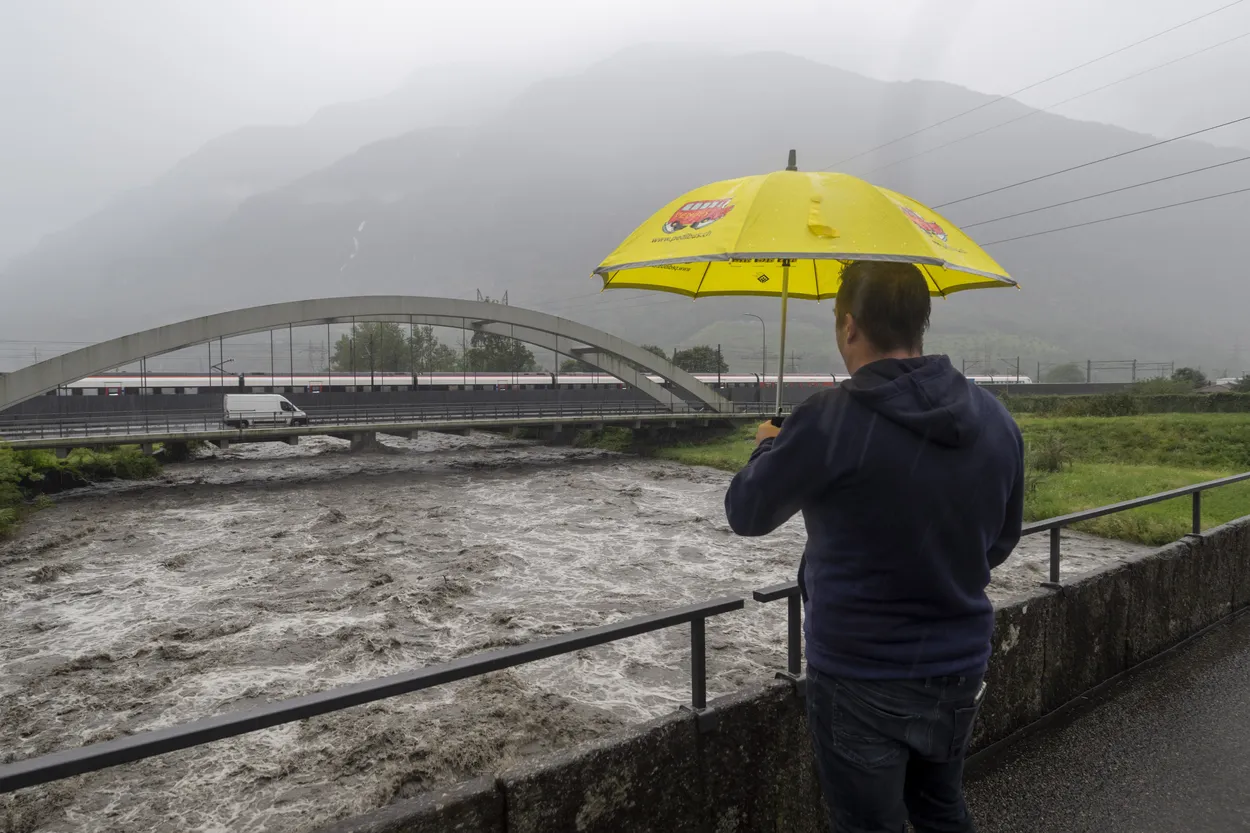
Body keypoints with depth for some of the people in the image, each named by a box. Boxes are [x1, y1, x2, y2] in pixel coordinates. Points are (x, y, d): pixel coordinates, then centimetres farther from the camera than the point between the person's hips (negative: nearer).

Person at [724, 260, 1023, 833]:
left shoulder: (829, 421, -24)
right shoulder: (995, 419, -4)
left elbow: (746, 514, -11)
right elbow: (1001, 544, 8)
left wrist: (768, 449, 9)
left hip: (861, 682, -5)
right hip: (960, 670, 6)